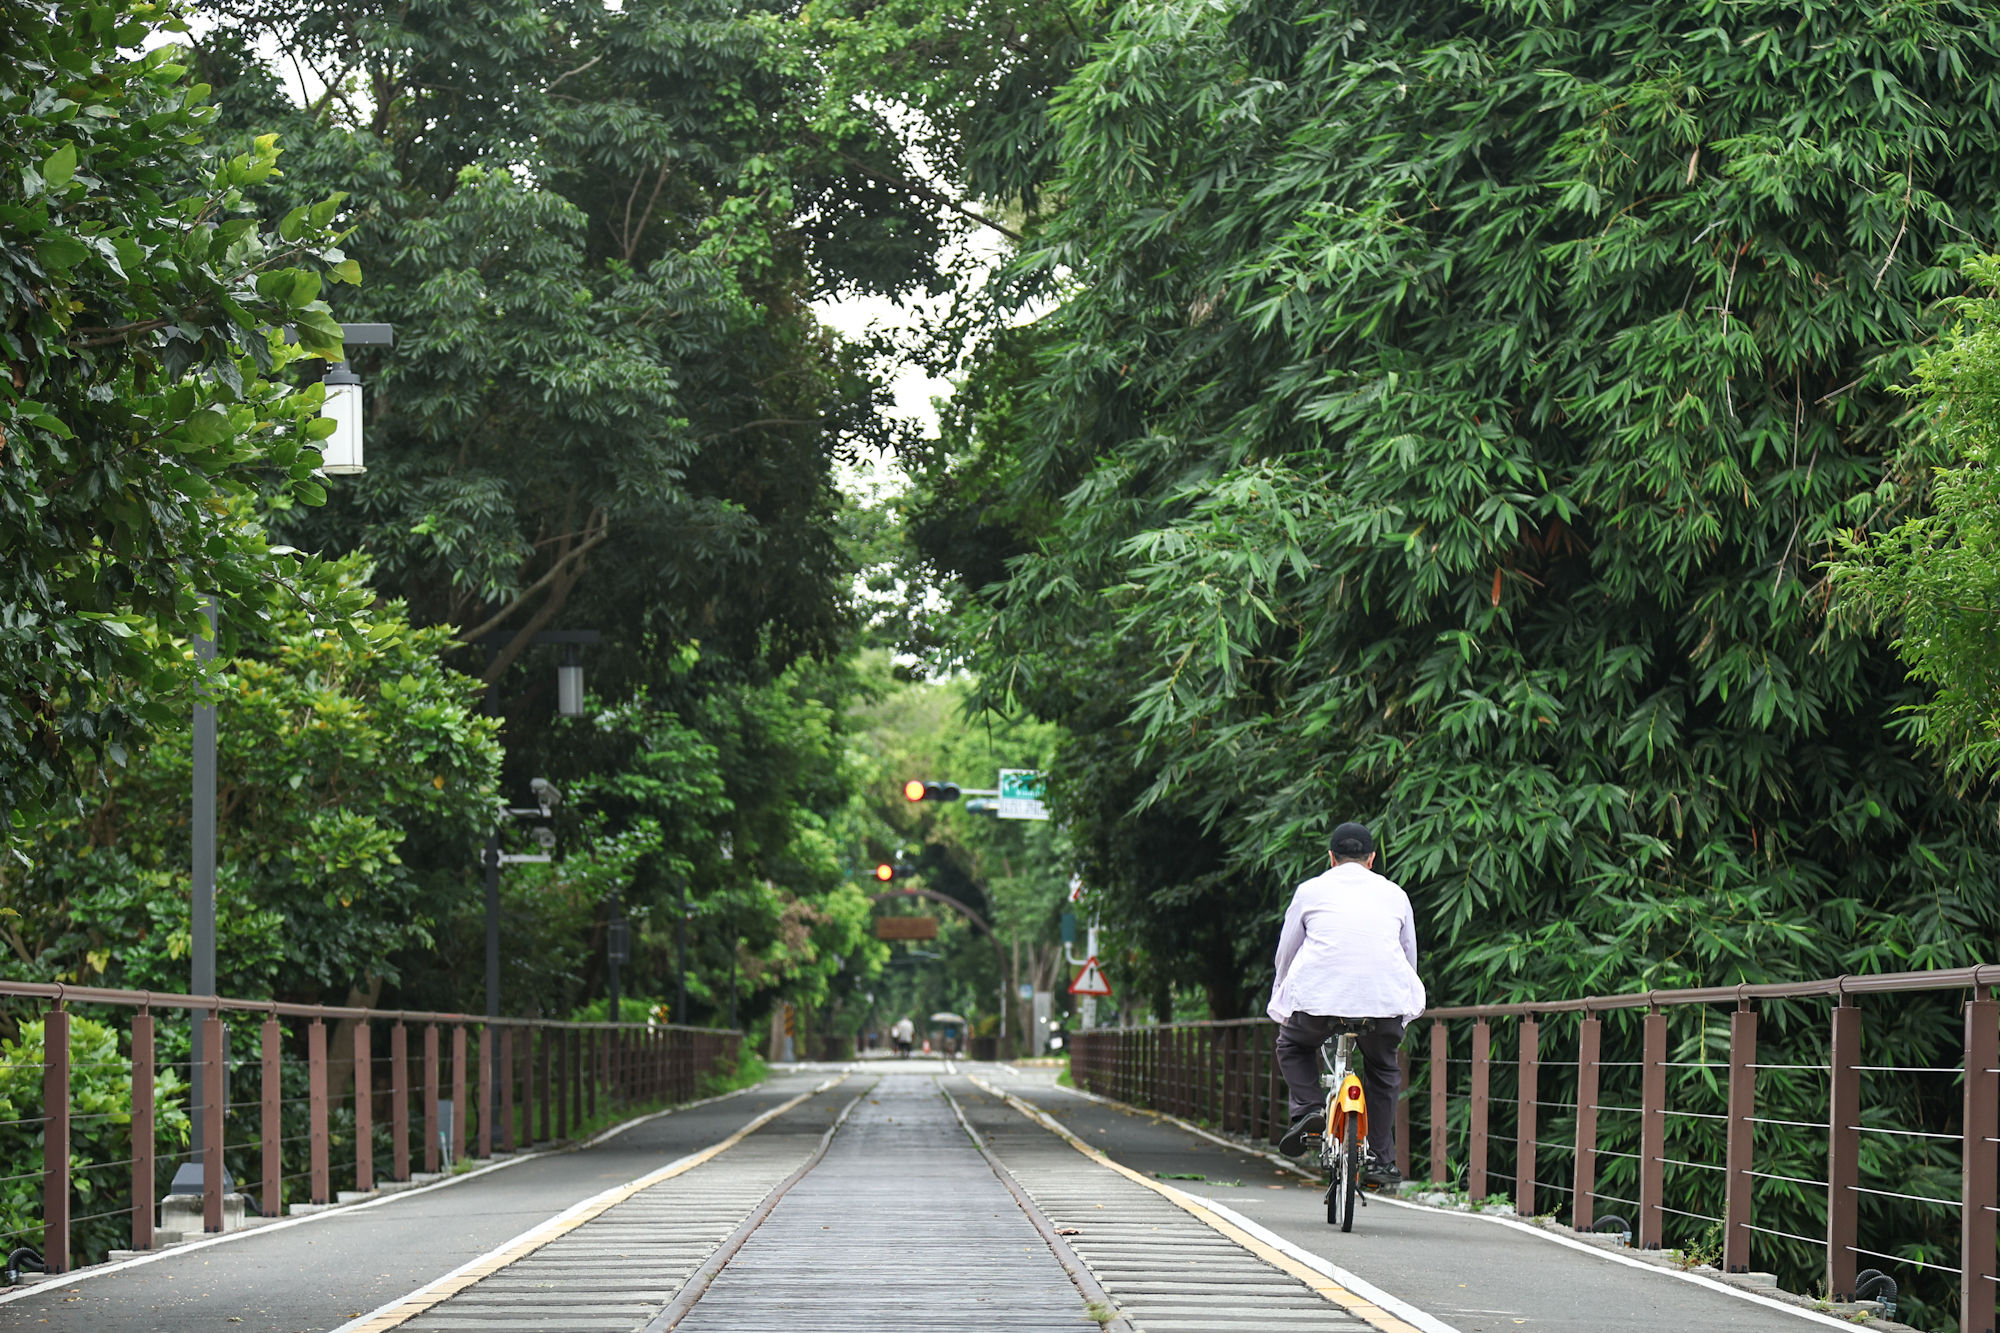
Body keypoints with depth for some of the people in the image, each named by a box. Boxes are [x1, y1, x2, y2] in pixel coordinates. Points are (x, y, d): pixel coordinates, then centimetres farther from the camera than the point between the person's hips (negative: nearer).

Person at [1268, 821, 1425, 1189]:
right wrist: (1403, 1005, 42)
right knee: (1383, 1070, 25)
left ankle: (1308, 1109, 4)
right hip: (1384, 998, 1)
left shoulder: (1311, 890, 14)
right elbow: (1410, 955, 26)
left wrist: (1280, 1002, 37)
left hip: (1319, 994, -1)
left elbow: (1286, 952, 21)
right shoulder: (1394, 894, 18)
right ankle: (1381, 1161, 20)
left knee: (1292, 1047, 28)